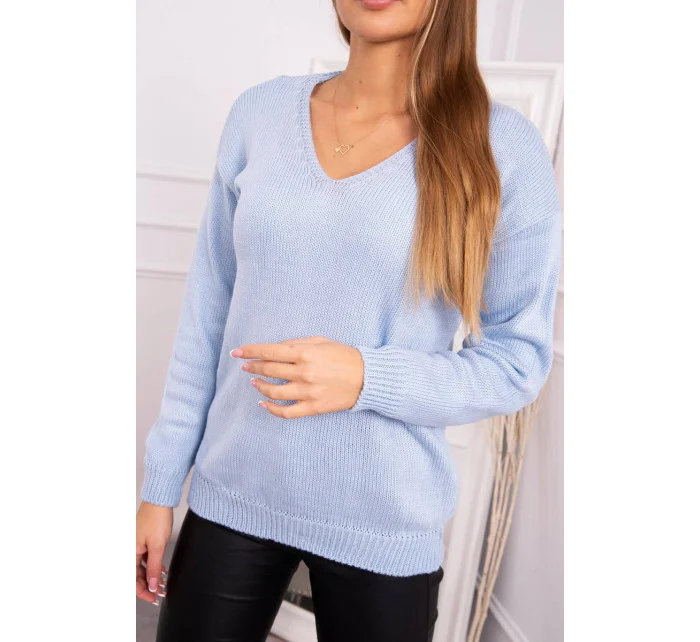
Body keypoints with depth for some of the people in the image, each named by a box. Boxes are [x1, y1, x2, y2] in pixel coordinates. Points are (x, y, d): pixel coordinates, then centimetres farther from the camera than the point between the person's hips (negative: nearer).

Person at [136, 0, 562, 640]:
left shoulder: (503, 146, -9)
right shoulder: (261, 112, 0)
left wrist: (368, 378, -21)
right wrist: (161, 486, 6)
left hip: (386, 527, -2)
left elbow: (520, 359, -5)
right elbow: (207, 315, 3)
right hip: (232, 497, 3)